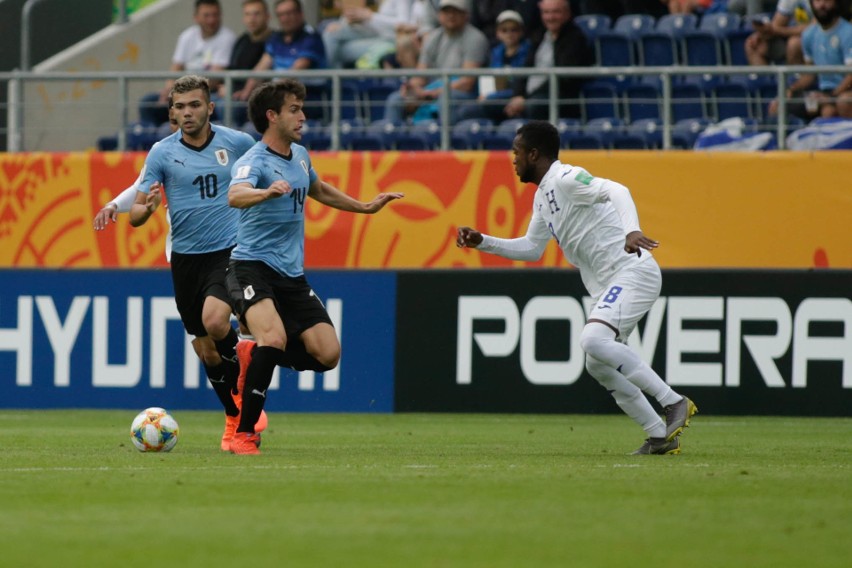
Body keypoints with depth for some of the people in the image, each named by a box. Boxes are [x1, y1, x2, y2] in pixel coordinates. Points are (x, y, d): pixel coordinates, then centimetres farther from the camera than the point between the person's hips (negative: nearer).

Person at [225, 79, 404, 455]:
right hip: (252, 266, -8)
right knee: (274, 337, -31)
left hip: (291, 274, 8)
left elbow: (319, 190, 34)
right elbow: (235, 196, -38)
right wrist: (266, 192, -57)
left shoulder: (300, 156, 11)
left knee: (327, 354, -4)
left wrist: (366, 207, 36)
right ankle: (244, 434, -20)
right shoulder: (254, 161, -15)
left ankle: (255, 360, 22)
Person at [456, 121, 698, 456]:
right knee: (598, 365, 9)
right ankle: (660, 437, 12)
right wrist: (482, 242, 22)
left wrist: (632, 231, -45)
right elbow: (531, 249, 30)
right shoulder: (542, 197, 19)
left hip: (632, 273, -10)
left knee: (593, 340, -27)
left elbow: (616, 190, -28)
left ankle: (674, 403, -23)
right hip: (607, 286, 10)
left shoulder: (565, 179, -11)